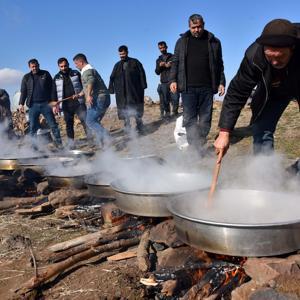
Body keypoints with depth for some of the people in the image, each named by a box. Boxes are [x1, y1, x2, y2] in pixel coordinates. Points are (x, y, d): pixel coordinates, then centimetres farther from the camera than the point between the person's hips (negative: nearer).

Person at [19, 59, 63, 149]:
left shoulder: (45, 74, 7)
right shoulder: (26, 77, 11)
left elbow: (52, 88, 5)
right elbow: (23, 91, 11)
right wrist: (21, 103, -1)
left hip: (45, 104, -1)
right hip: (33, 105, 1)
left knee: (53, 124, -2)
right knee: (33, 127, 2)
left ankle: (59, 143, 4)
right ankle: (34, 146, 9)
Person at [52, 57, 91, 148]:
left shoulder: (76, 74, 7)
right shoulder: (57, 78, 10)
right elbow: (54, 92, 11)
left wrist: (79, 94, -10)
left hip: (78, 103, -2)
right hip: (66, 105, 2)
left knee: (85, 121, -9)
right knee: (69, 124, 3)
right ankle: (71, 144, 8)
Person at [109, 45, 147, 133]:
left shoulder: (135, 62, 6)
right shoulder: (117, 65, 14)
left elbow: (142, 74, 0)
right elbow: (112, 78, 12)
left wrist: (143, 85, -10)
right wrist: (111, 89, 3)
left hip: (134, 91, -3)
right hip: (122, 92, 3)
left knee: (137, 109, 2)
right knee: (124, 110, 1)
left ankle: (139, 128, 12)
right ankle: (127, 129, 7)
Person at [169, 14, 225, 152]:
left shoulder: (213, 42, 10)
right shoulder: (182, 41, 11)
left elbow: (219, 64, 11)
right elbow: (175, 62, 11)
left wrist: (221, 82, 5)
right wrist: (173, 80, -1)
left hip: (207, 87, 1)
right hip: (188, 88, 0)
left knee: (205, 119, 3)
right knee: (189, 119, -6)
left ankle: (200, 147, 12)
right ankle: (194, 148, -5)